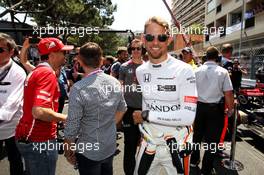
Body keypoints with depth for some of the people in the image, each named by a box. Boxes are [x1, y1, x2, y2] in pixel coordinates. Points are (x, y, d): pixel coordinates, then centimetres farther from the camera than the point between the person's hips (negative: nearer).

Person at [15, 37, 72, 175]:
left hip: (26, 137, 9)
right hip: (40, 140, -9)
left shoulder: (35, 71, 9)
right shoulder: (47, 73, -20)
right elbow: (39, 111, -29)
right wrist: (66, 118, -16)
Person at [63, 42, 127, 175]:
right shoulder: (115, 83, -6)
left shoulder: (78, 89, -24)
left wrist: (68, 150, -2)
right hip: (110, 148, 5)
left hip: (88, 152, -5)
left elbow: (72, 126, -19)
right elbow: (122, 109, 8)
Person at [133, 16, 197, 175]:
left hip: (177, 146, -4)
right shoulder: (140, 71, 0)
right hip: (148, 145, 5)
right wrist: (142, 130, 9)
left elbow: (188, 116, -24)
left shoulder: (184, 70, -17)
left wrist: (146, 115, -20)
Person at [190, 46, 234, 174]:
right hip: (215, 108, -3)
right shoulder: (222, 72, -9)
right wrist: (230, 109, 3)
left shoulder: (197, 71, -2)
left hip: (199, 106, 3)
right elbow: (228, 93, -11)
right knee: (212, 139, 8)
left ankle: (194, 160, 36)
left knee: (197, 135, 20)